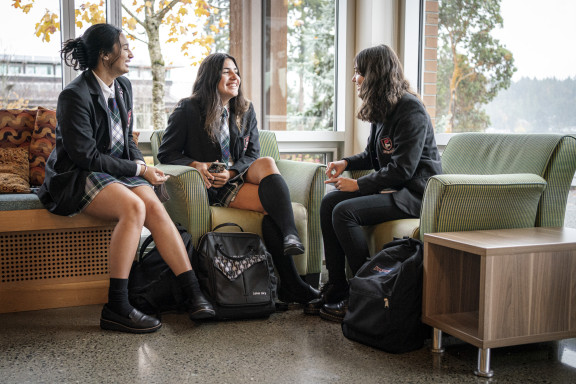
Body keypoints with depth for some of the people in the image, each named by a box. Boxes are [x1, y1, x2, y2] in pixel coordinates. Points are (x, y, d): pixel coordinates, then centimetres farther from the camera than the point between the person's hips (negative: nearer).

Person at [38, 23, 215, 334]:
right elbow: (86, 157, -18)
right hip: (77, 178, -7)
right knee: (134, 207, -32)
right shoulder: (75, 96, -16)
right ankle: (116, 308, -28)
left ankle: (194, 295, -24)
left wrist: (143, 164, 0)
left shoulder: (123, 87, 10)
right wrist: (138, 169, -16)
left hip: (117, 169, 7)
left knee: (156, 208, -22)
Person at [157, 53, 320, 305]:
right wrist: (196, 165, -17)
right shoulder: (188, 110, 1)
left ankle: (290, 237, -40)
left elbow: (252, 154, 9)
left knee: (267, 163, -31)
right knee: (272, 203, -29)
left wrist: (230, 172, -12)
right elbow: (166, 154, 2)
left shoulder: (246, 110, 14)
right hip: (210, 186, -4)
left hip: (238, 178, 5)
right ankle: (291, 283, -36)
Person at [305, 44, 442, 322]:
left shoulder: (411, 111, -17)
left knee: (344, 212, -24)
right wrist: (346, 163, 5)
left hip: (415, 192, -9)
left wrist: (358, 185, -16)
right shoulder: (382, 111, 12)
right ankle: (336, 287, -3)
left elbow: (401, 169, -22)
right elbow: (372, 155, 24)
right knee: (329, 202, -5)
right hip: (391, 187, 10)